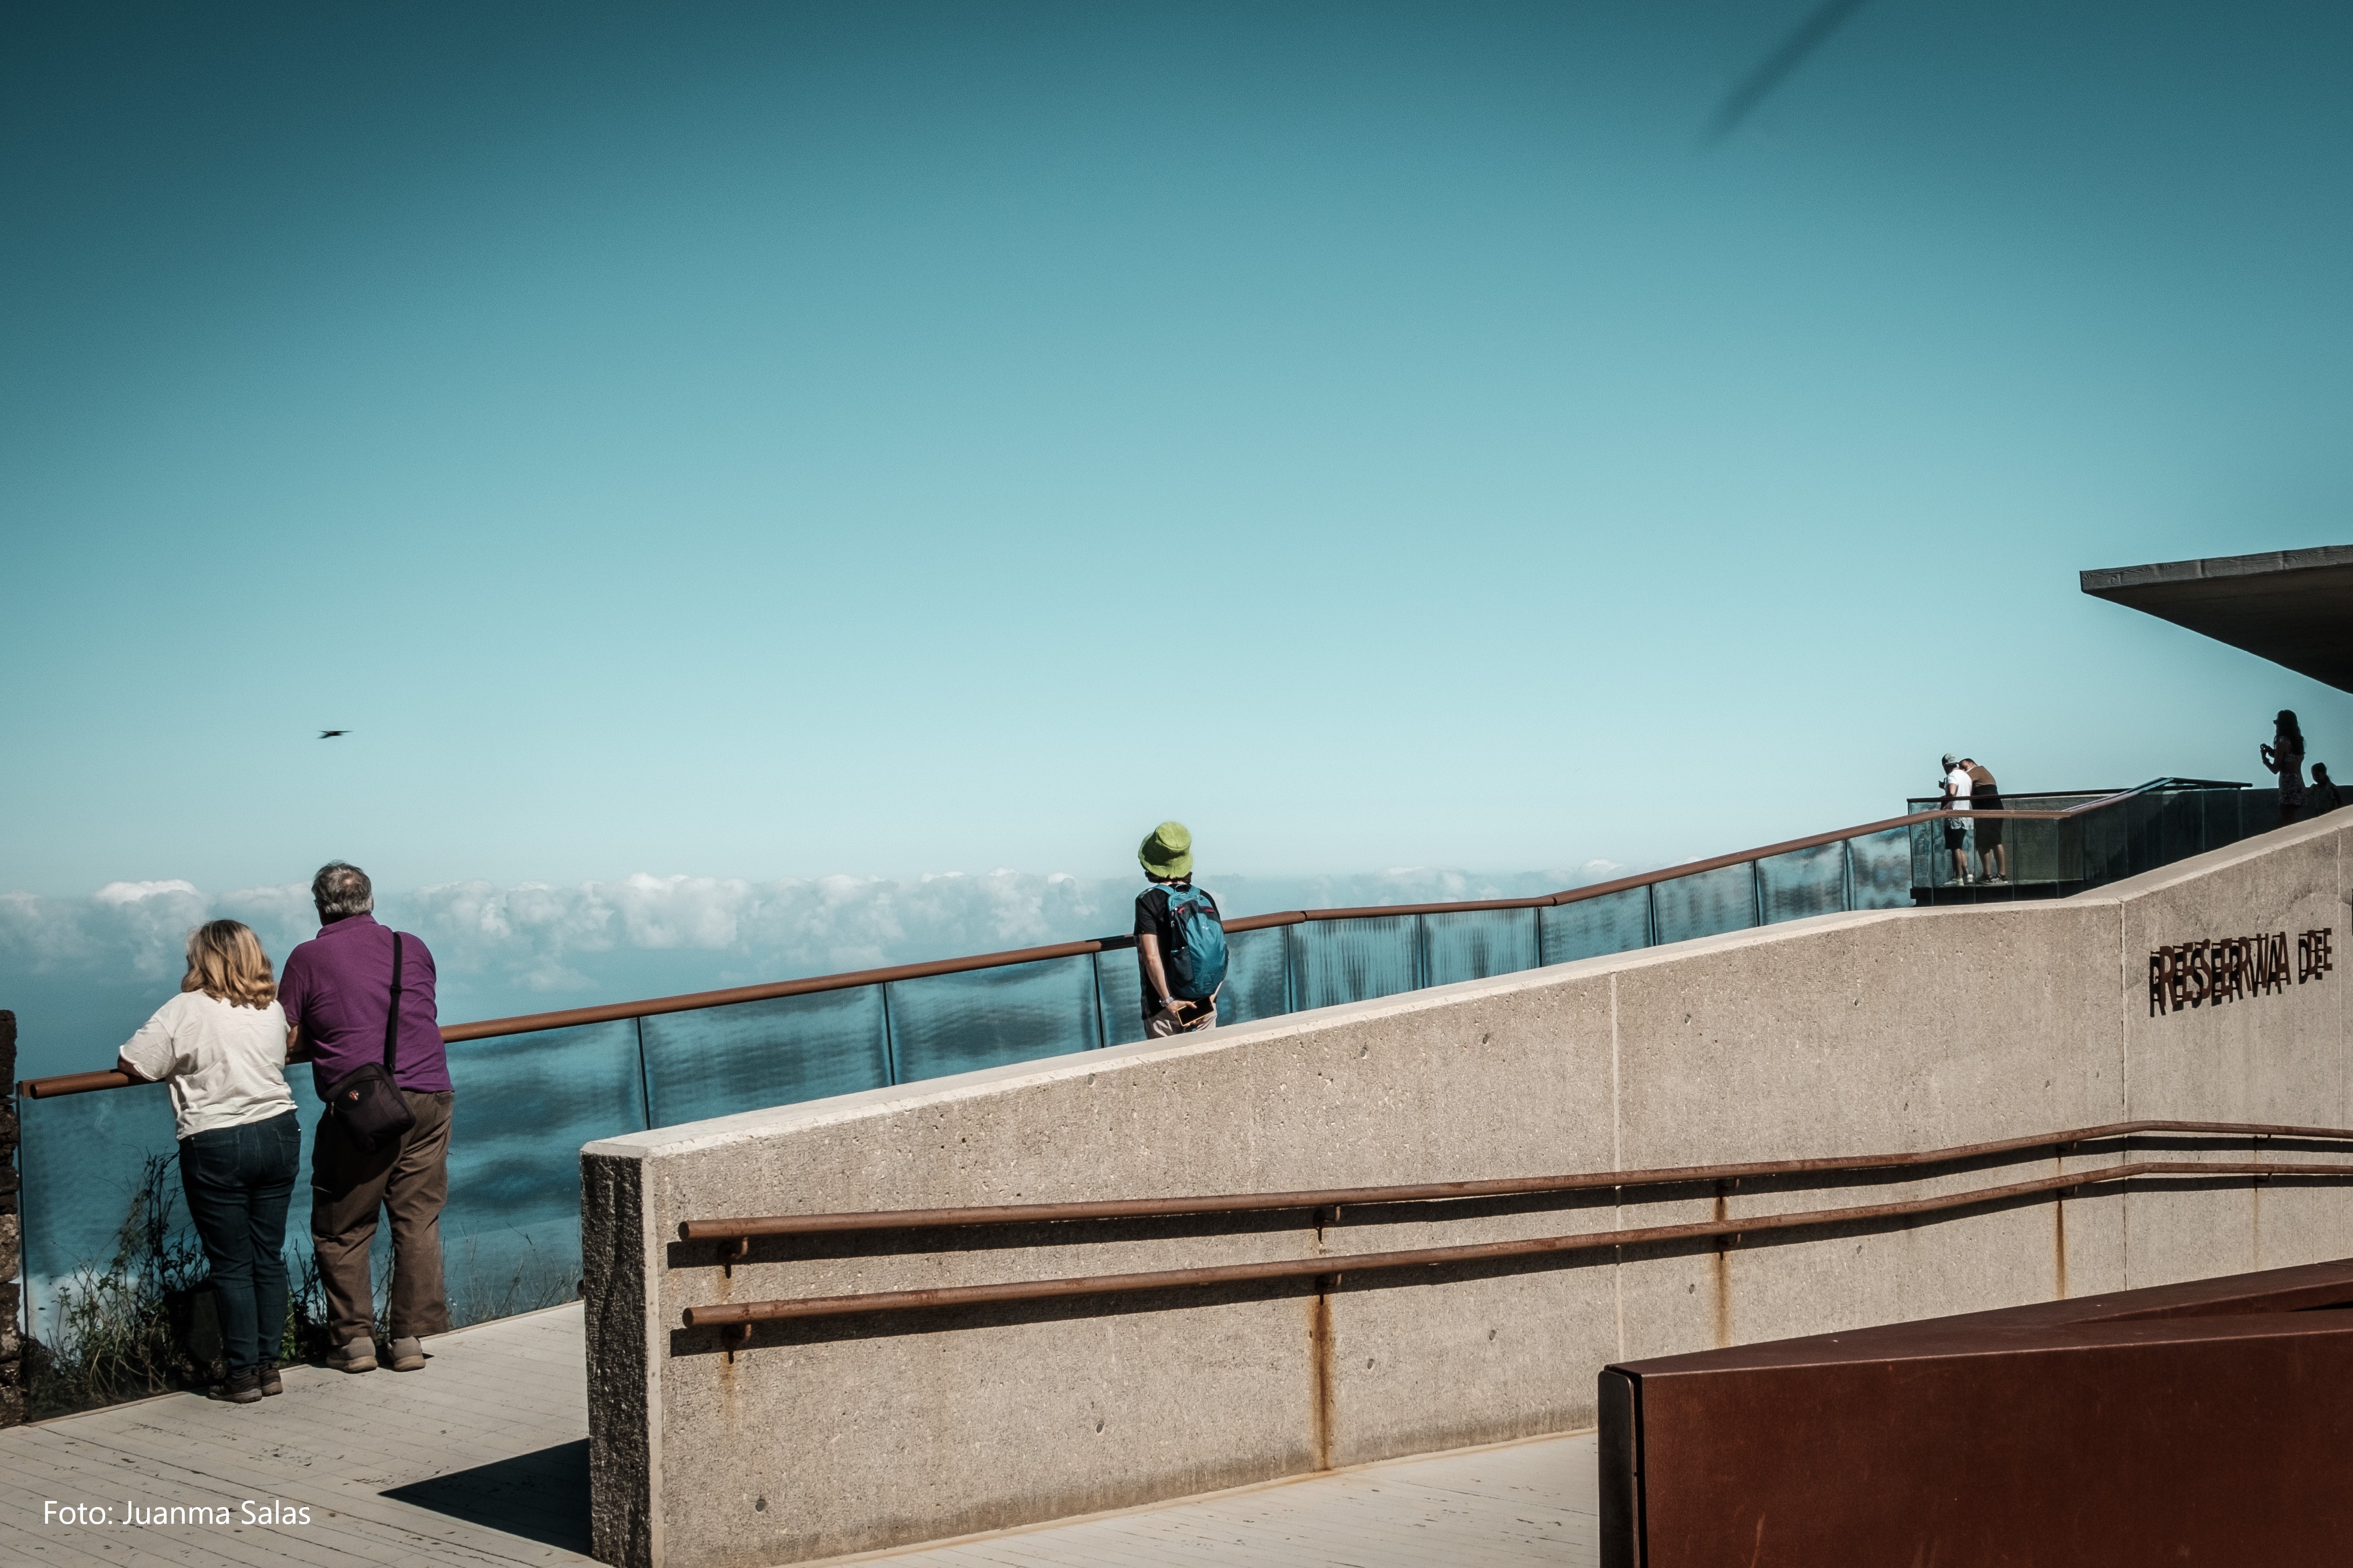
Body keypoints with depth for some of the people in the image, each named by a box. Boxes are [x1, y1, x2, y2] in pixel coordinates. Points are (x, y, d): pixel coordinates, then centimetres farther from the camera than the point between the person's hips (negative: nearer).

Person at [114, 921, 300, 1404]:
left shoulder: (187, 1011, -10)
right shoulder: (274, 1010, 5)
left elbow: (130, 1065, -10)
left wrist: (181, 1066, 8)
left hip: (216, 1147, -4)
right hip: (279, 1135, 4)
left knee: (231, 1265, 3)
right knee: (269, 1257, 11)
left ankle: (243, 1374, 6)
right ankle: (269, 1366, 15)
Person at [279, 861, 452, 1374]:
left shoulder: (308, 958, 2)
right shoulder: (413, 948, 12)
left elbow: (287, 1043, 2)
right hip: (430, 1099, 3)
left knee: (342, 1230, 10)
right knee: (419, 1221, 8)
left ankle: (354, 1339, 11)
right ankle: (411, 1338, 9)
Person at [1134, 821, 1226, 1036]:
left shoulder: (1148, 901, -9)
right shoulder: (1205, 899, 6)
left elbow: (1152, 957, -18)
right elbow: (1221, 953, 6)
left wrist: (1168, 1001, -15)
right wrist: (1211, 994, 4)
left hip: (1164, 1008, -4)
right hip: (1206, 1003, 4)